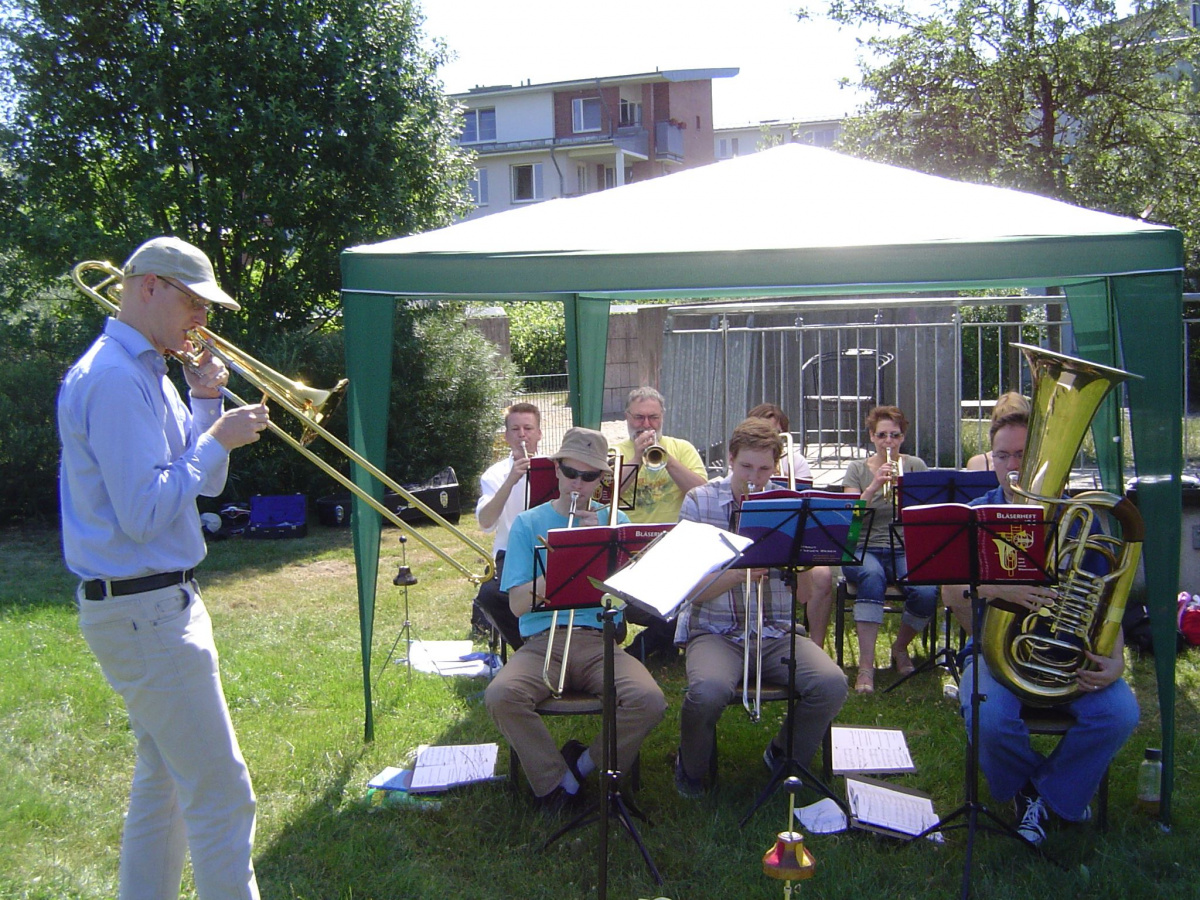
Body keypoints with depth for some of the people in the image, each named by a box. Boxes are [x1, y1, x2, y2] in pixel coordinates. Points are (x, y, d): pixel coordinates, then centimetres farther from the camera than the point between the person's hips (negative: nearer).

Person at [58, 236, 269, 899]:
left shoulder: (148, 373, 13)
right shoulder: (113, 379, -18)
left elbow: (204, 485, 14)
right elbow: (144, 514, -23)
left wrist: (204, 403, 2)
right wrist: (217, 438, -16)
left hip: (158, 602, 11)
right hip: (142, 611, -11)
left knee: (164, 781, 20)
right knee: (221, 795, -5)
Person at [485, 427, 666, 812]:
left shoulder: (613, 521, 14)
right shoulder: (528, 524, 10)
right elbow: (517, 604, 0)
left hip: (600, 639, 1)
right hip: (543, 640, 0)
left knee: (649, 701, -28)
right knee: (501, 695, -31)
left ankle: (584, 765, 0)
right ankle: (559, 784, -8)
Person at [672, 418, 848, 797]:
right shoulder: (699, 502, -1)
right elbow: (693, 591, -7)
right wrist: (739, 573, -24)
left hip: (777, 633, 3)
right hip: (715, 631, -2)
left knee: (832, 684, -24)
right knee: (708, 691, -34)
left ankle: (786, 757, 8)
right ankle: (692, 767, 2)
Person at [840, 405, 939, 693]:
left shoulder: (915, 466, 12)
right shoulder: (857, 469, 9)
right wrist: (873, 487, -19)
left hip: (906, 549, 1)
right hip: (865, 549, -1)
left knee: (927, 593, -31)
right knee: (872, 576, -38)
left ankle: (900, 648, 2)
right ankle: (866, 665, -36)